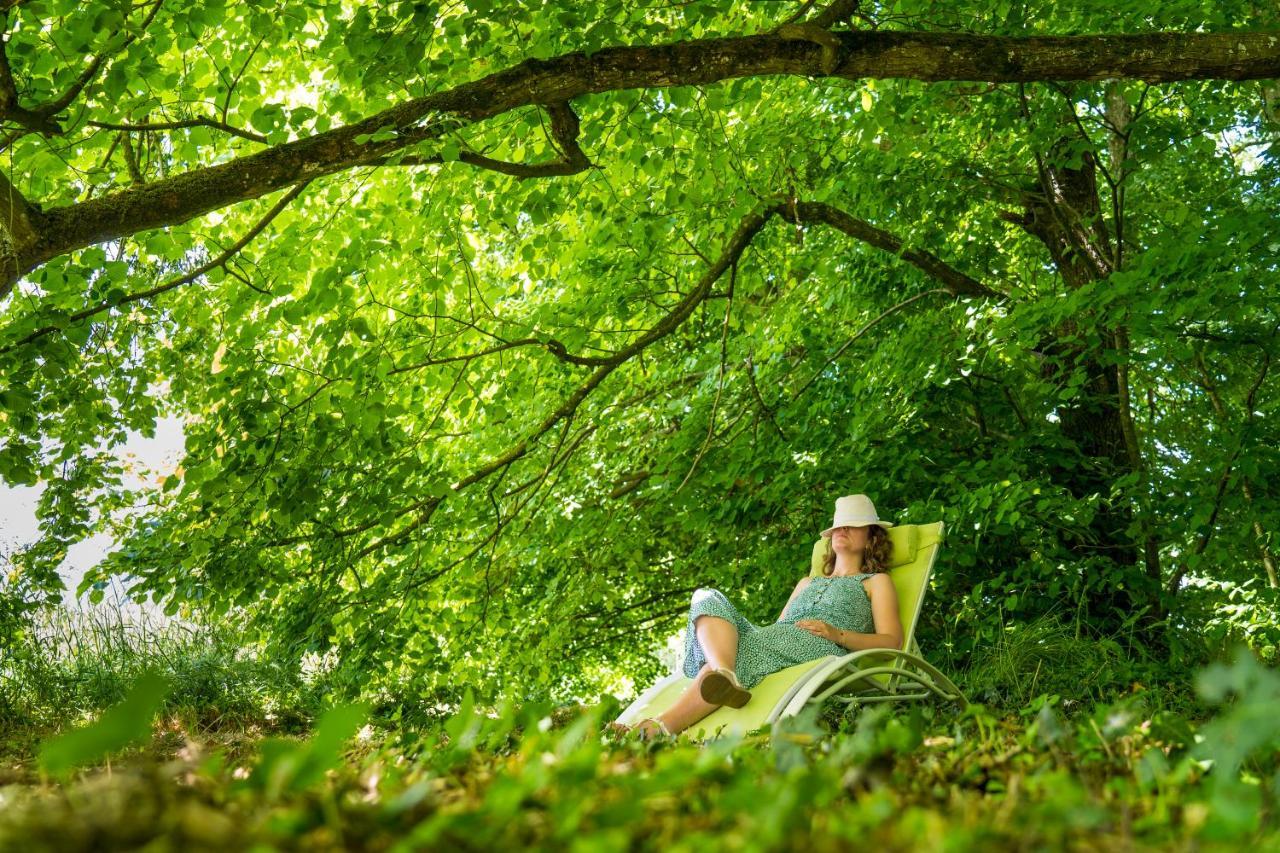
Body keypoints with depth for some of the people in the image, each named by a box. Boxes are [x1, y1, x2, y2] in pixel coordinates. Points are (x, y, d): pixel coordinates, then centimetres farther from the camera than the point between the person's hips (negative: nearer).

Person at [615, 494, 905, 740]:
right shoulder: (807, 583, 42)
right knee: (708, 599, -22)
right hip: (765, 642, 5)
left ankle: (658, 728, -55)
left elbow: (891, 641, 10)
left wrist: (838, 634, -9)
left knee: (755, 645, -36)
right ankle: (724, 676, -54)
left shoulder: (876, 582, 27)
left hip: (826, 651, -5)